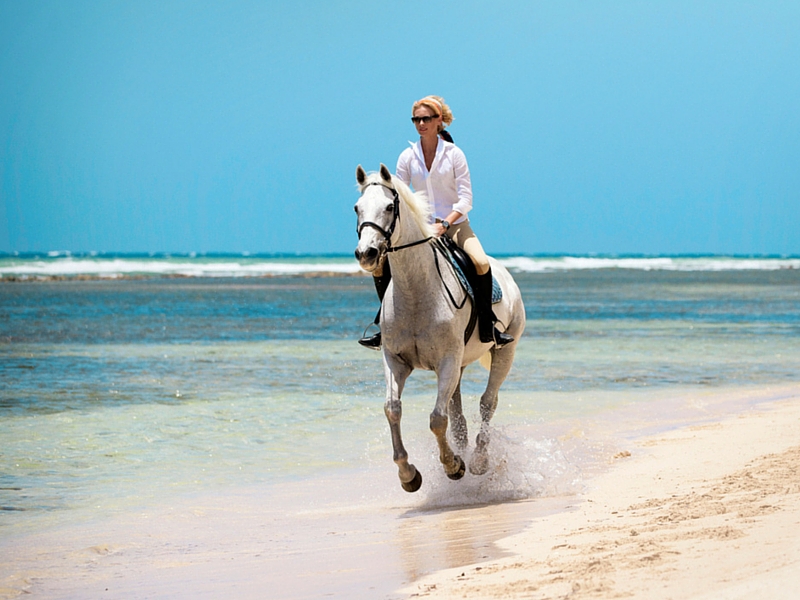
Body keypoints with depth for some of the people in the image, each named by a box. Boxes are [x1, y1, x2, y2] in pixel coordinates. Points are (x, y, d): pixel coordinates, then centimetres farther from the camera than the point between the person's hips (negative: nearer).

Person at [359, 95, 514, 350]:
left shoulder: (454, 154, -7)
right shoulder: (407, 157, 1)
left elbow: (466, 199, -11)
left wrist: (444, 224, -24)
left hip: (454, 224, -3)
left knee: (481, 263, -29)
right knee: (380, 263, -12)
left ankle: (487, 328, -17)